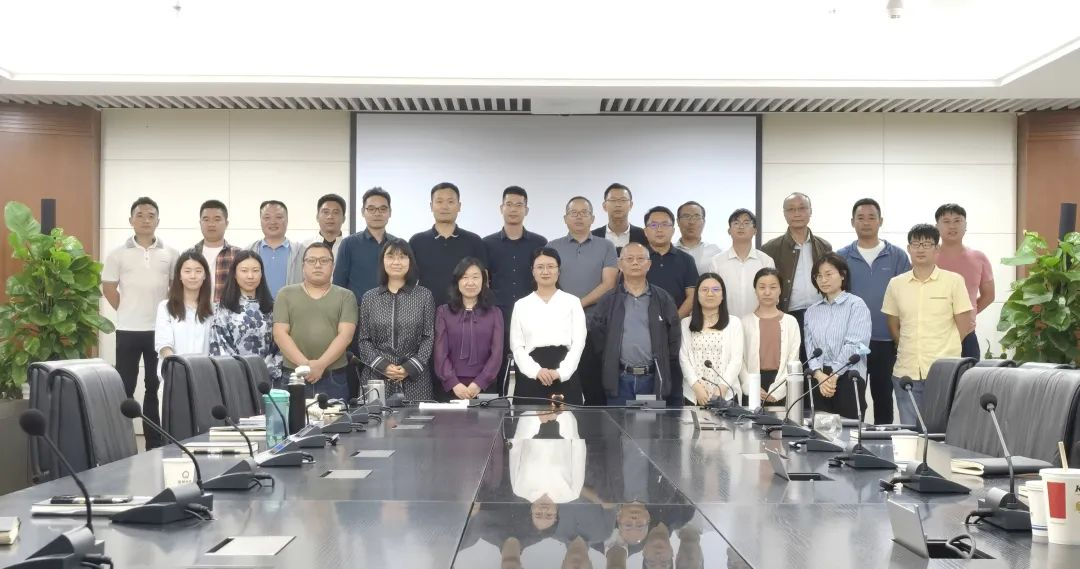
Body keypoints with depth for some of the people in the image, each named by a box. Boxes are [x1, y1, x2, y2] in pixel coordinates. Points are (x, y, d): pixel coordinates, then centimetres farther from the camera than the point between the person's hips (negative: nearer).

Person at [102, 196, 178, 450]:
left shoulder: (170, 253, 3)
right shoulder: (118, 254, 0)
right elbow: (108, 288, 5)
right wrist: (127, 311, 4)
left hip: (160, 329, 1)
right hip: (128, 329, -1)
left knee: (156, 386, 8)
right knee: (125, 386, 3)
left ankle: (155, 442, 15)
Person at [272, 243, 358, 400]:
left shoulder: (345, 296, 7)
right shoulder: (286, 294, 9)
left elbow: (345, 335, -4)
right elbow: (280, 334, 0)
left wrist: (320, 364, -16)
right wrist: (304, 364, -13)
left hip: (334, 378, 0)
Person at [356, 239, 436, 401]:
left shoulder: (424, 296, 5)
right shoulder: (369, 298, 9)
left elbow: (428, 338, 2)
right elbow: (363, 340, 6)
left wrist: (410, 367, -9)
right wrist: (382, 366, -8)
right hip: (376, 378, 1)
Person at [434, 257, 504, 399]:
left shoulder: (494, 313, 8)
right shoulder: (444, 312, 7)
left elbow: (497, 353, -1)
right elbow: (440, 352, -1)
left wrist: (479, 383, -13)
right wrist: (454, 383, -14)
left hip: (485, 387, 0)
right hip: (451, 387, 0)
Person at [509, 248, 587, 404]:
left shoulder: (572, 302, 9)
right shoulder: (521, 305, 11)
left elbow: (578, 342, 1)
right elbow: (516, 346, 4)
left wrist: (560, 372, -12)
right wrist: (536, 371, -12)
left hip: (565, 378, 0)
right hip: (530, 378, 1)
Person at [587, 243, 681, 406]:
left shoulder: (663, 299, 6)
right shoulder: (609, 300, 5)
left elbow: (674, 336, 7)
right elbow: (596, 334, 6)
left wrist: (666, 369, 4)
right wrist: (609, 363, 3)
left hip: (653, 378, 0)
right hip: (619, 378, 0)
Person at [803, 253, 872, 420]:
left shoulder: (856, 305, 0)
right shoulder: (812, 311, 15)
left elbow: (853, 345, -9)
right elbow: (810, 347, 6)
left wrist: (833, 376, -13)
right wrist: (820, 375, -12)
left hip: (848, 377, -4)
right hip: (819, 379, 4)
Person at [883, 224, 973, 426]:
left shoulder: (953, 281, -1)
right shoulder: (896, 284, 8)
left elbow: (963, 326, 2)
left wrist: (943, 351, 3)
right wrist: (910, 350, 7)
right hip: (906, 371, 3)